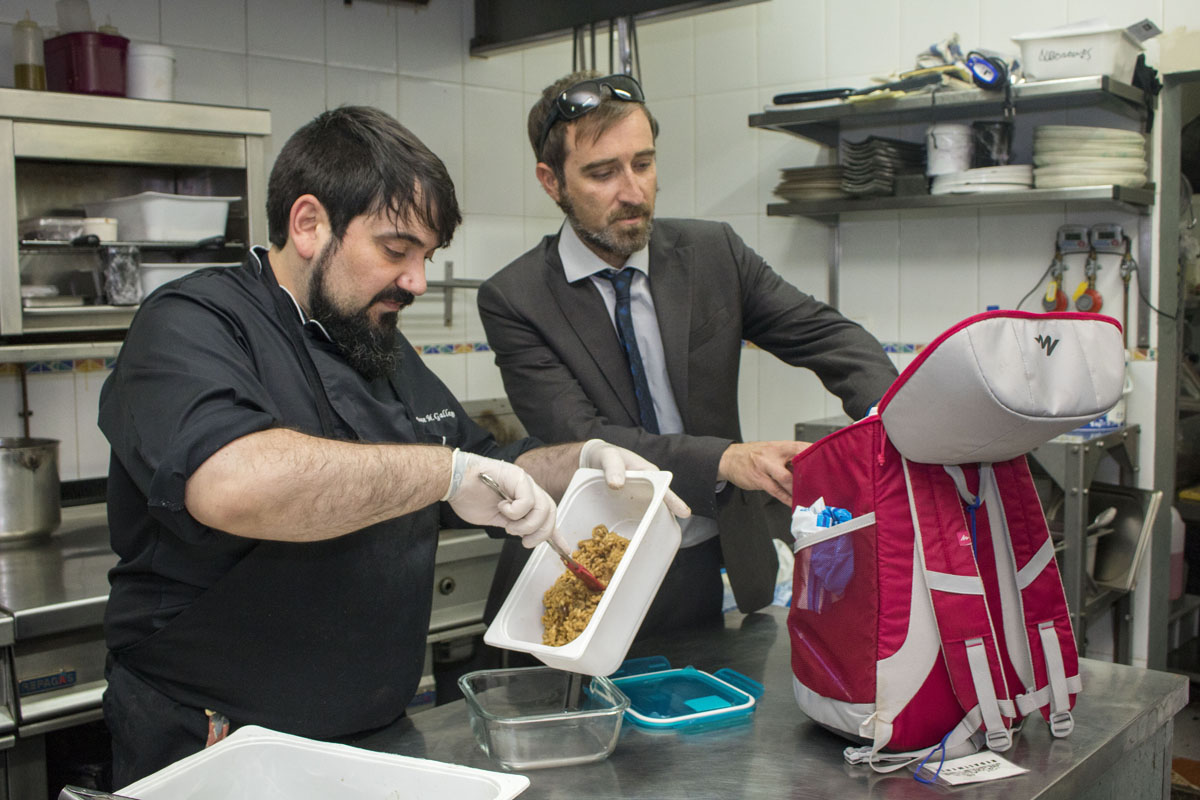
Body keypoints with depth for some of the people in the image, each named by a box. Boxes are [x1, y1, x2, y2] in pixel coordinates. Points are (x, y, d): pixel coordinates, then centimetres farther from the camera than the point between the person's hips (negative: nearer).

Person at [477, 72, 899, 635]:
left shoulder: (713, 253, 2)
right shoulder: (513, 301, -9)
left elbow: (826, 335, 2)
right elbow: (579, 440, -19)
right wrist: (728, 459, -32)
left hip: (718, 572, 3)